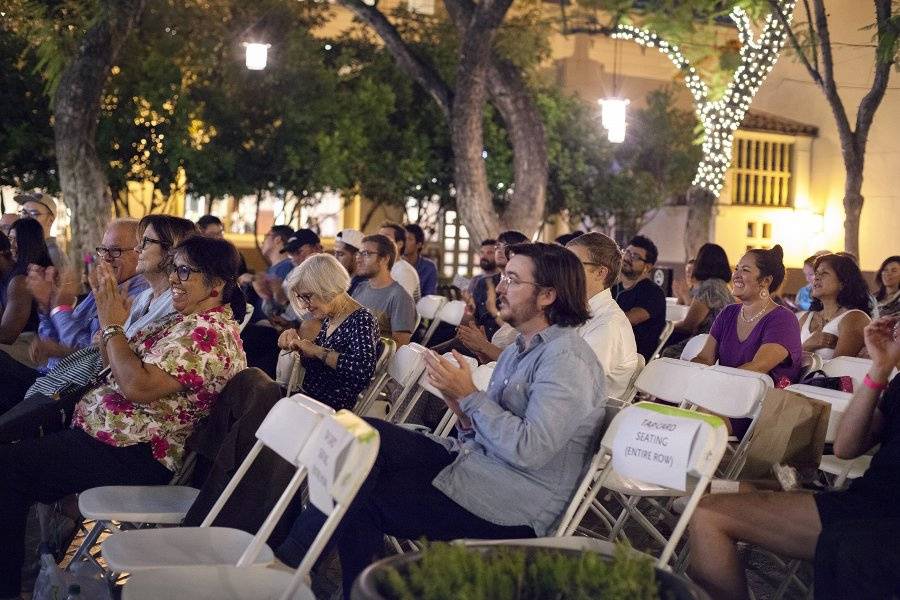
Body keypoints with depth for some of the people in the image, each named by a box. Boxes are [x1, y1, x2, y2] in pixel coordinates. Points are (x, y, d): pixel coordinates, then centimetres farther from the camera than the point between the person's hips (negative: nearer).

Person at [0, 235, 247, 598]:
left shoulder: (210, 333, -19)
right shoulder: (186, 321, 14)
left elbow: (137, 385, -28)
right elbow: (117, 366, 17)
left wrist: (112, 325, -15)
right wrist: (110, 315, 2)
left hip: (132, 455, -11)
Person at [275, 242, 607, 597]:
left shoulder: (566, 359, -15)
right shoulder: (518, 351, 17)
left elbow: (529, 450, -24)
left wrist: (470, 396, -17)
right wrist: (463, 412, -5)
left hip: (514, 508, -9)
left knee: (361, 498, -14)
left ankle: (291, 560, 8)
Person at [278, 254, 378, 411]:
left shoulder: (361, 320, -14)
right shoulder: (329, 319, 10)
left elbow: (363, 370, -31)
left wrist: (318, 351, -23)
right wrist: (296, 340, 6)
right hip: (310, 399, 8)